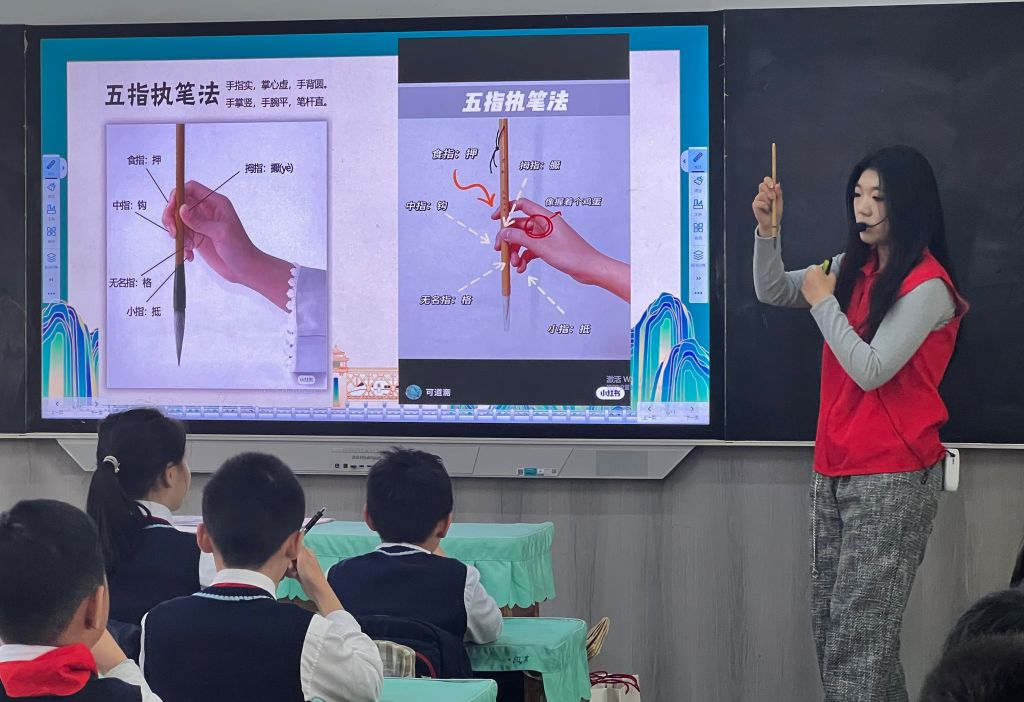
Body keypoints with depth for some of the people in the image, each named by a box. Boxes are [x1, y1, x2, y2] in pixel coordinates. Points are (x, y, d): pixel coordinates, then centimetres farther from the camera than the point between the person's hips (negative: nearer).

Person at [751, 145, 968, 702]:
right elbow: (772, 293, 14)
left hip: (891, 479, -8)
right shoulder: (853, 269, 11)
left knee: (858, 638, -10)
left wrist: (823, 301, -8)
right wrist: (767, 229, -3)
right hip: (835, 470, 8)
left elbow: (871, 370, -18)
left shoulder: (926, 286, -14)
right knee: (829, 629, 9)